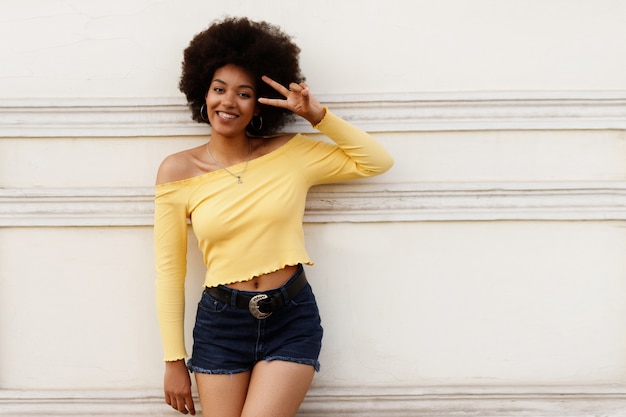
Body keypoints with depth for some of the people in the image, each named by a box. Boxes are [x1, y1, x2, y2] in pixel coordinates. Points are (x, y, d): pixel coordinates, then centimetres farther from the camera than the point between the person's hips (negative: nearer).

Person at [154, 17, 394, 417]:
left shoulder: (291, 154, 1)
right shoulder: (178, 170, -1)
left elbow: (378, 161, 6)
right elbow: (169, 271, 1)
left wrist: (318, 115, -6)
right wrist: (174, 362, 2)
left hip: (291, 322, 0)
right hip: (220, 324, 1)